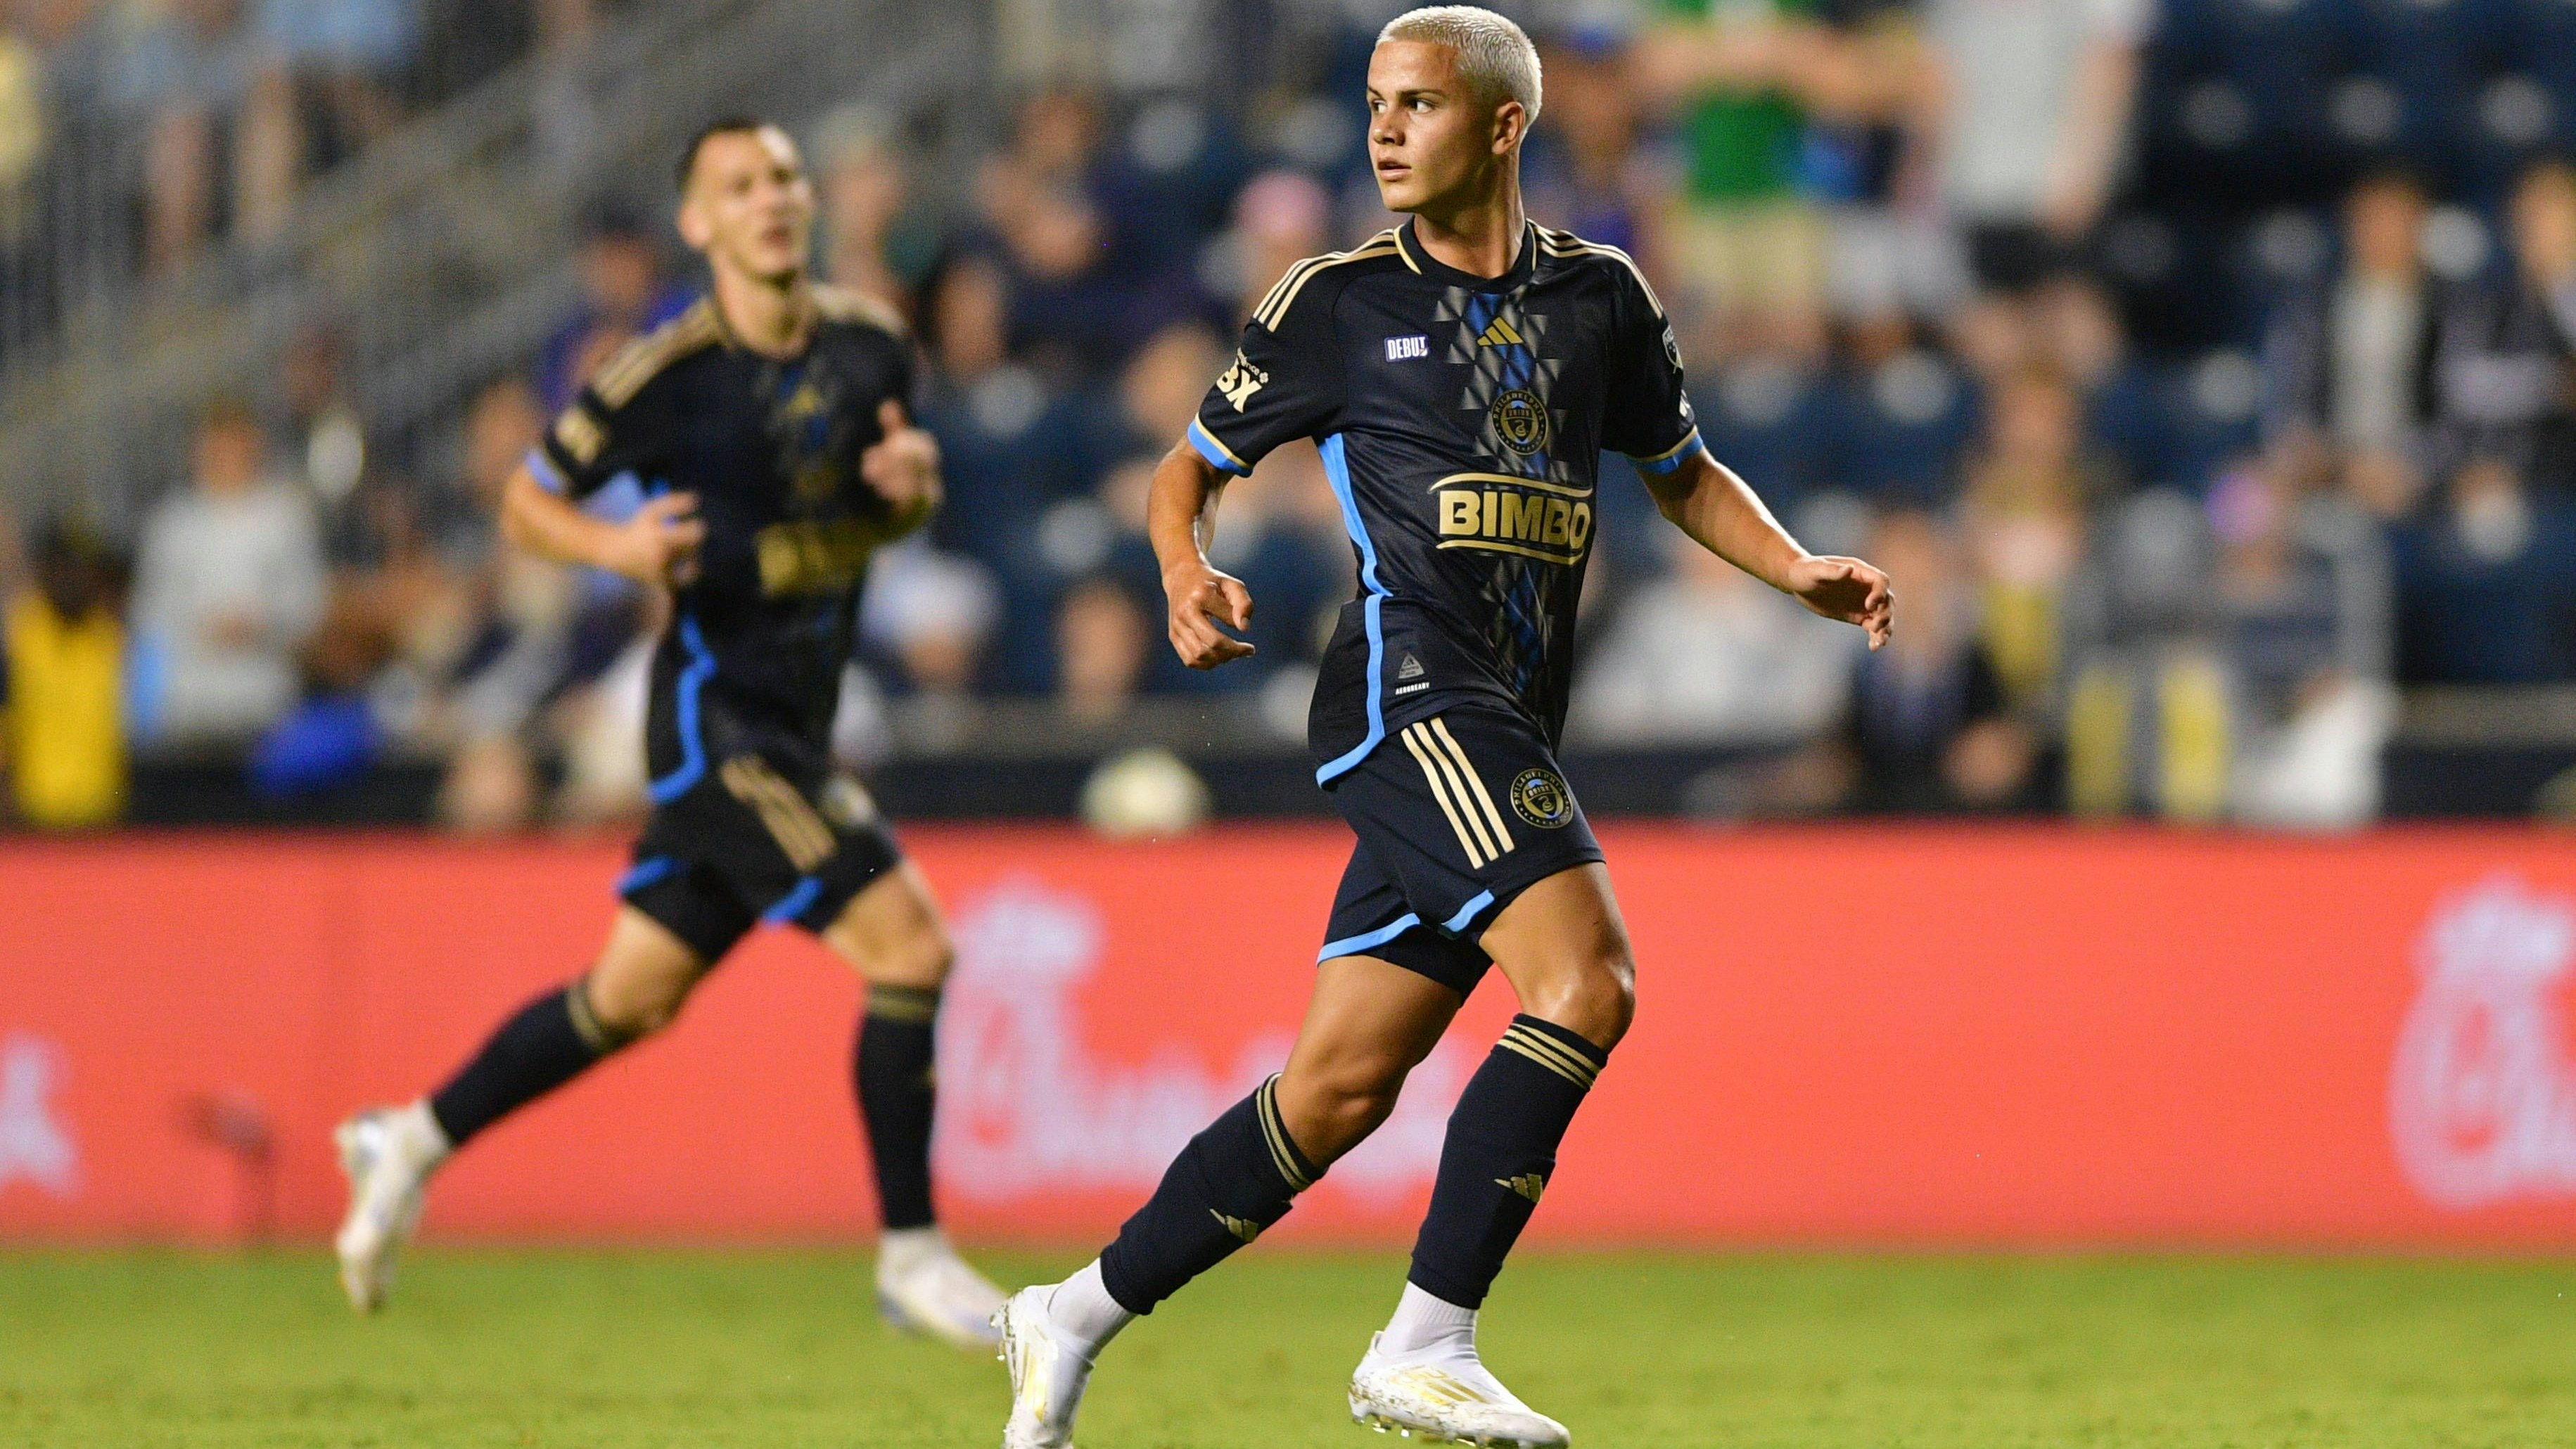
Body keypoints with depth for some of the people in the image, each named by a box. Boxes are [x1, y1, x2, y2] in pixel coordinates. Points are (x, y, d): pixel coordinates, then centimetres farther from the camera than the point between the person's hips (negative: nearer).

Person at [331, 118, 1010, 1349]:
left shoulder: (868, 347, 5)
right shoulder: (665, 373, -12)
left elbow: (885, 511, 19)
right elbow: (525, 503, -1)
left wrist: (913, 484, -4)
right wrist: (615, 545, -21)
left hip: (794, 724, 7)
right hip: (717, 710, -7)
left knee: (636, 996, 15)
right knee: (908, 944, -16)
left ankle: (412, 1142, 33)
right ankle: (909, 1257, -5)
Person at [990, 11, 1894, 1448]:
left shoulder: (1599, 294, 13)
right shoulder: (1340, 300, 2)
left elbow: (1683, 470, 26)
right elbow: (1192, 466, 11)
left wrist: (1799, 570, 9)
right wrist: (1189, 576, -10)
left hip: (1510, 735, 5)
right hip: (1410, 687, -5)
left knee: (1342, 1086, 3)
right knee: (1587, 983, -23)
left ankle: (1077, 1318, 14)